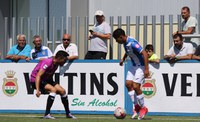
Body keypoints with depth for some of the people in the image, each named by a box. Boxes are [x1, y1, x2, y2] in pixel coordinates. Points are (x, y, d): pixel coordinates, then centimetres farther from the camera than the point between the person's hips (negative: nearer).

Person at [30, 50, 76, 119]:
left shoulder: (56, 64, 0)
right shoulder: (47, 63, -27)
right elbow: (38, 76, -34)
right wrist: (37, 90, -41)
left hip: (46, 80, 9)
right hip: (35, 80, -9)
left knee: (62, 91, 1)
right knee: (53, 89, -29)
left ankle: (68, 114, 16)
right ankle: (47, 114, -28)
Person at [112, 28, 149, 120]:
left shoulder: (132, 43, -27)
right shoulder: (125, 43, 1)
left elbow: (144, 54, -29)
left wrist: (146, 69, -31)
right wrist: (123, 58, 16)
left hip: (141, 66, -9)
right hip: (134, 66, 9)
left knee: (136, 86, -15)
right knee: (128, 83, -3)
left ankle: (143, 108, 3)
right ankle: (136, 106, 6)